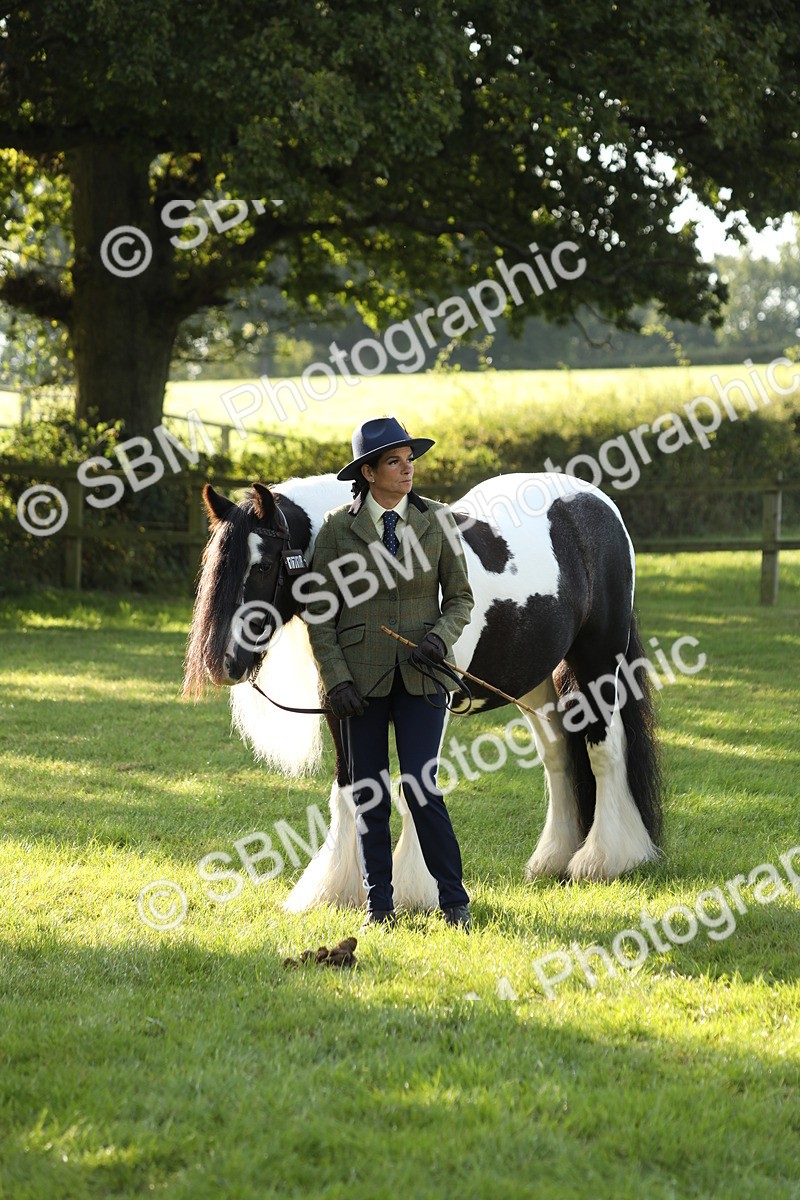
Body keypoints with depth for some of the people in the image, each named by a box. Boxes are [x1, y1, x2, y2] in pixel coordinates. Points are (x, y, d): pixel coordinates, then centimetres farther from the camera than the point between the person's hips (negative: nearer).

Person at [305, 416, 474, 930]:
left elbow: (460, 596, 8)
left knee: (422, 787, -6)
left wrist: (442, 636, -12)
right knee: (369, 793, 6)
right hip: (362, 675, 0)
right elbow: (320, 614, 0)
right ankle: (380, 904, 16)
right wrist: (336, 679, -10)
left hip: (420, 673, 0)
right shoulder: (338, 529, -2)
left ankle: (454, 900, 6)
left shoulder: (436, 521, 1)